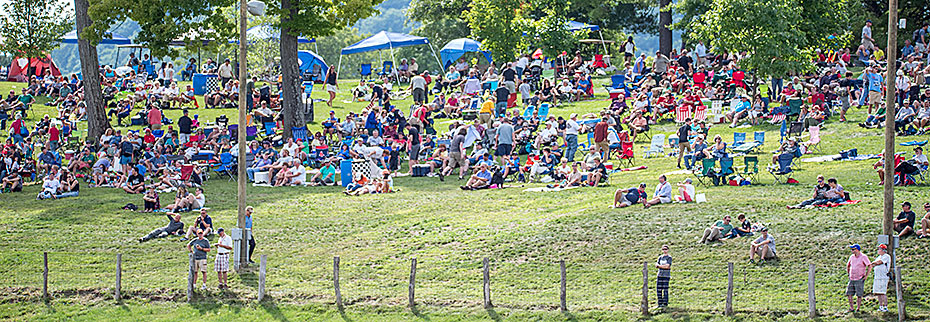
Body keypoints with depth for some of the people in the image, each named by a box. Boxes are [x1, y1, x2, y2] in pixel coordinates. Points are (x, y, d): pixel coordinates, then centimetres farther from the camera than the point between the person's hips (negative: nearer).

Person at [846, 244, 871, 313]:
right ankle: (851, 308, 8)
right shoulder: (852, 257, 9)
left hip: (859, 279, -6)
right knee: (849, 294, 1)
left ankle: (858, 308, 5)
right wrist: (848, 273, 17)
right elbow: (848, 265, 26)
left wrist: (866, 276, -14)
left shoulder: (863, 257, -10)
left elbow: (870, 266, -13)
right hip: (851, 279, 6)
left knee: (859, 295, -2)